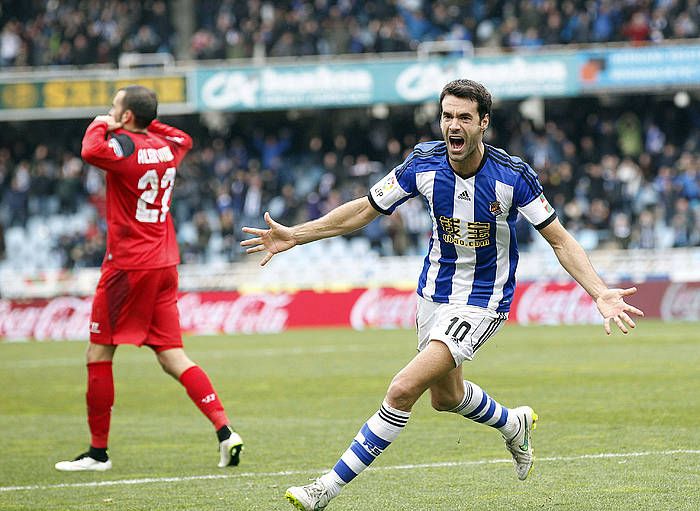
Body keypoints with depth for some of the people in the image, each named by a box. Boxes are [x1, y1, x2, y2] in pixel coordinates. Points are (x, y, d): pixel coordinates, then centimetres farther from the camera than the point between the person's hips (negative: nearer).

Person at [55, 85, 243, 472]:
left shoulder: (125, 146, -13)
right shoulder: (166, 147, 10)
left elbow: (91, 151, -34)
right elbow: (184, 139, 35)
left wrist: (99, 126, -14)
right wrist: (149, 122, 25)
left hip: (129, 266, -7)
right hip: (164, 266, 7)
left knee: (99, 355, 3)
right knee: (172, 357, 6)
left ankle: (98, 451, 6)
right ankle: (225, 431, -8)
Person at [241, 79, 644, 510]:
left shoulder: (513, 175, -21)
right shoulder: (424, 163, -11)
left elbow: (560, 240, -14)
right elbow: (365, 209, 1)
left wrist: (601, 294, -26)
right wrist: (295, 235, -4)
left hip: (483, 303, -6)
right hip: (435, 293, 6)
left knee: (404, 389, -18)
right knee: (446, 396, 23)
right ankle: (514, 425, 55)